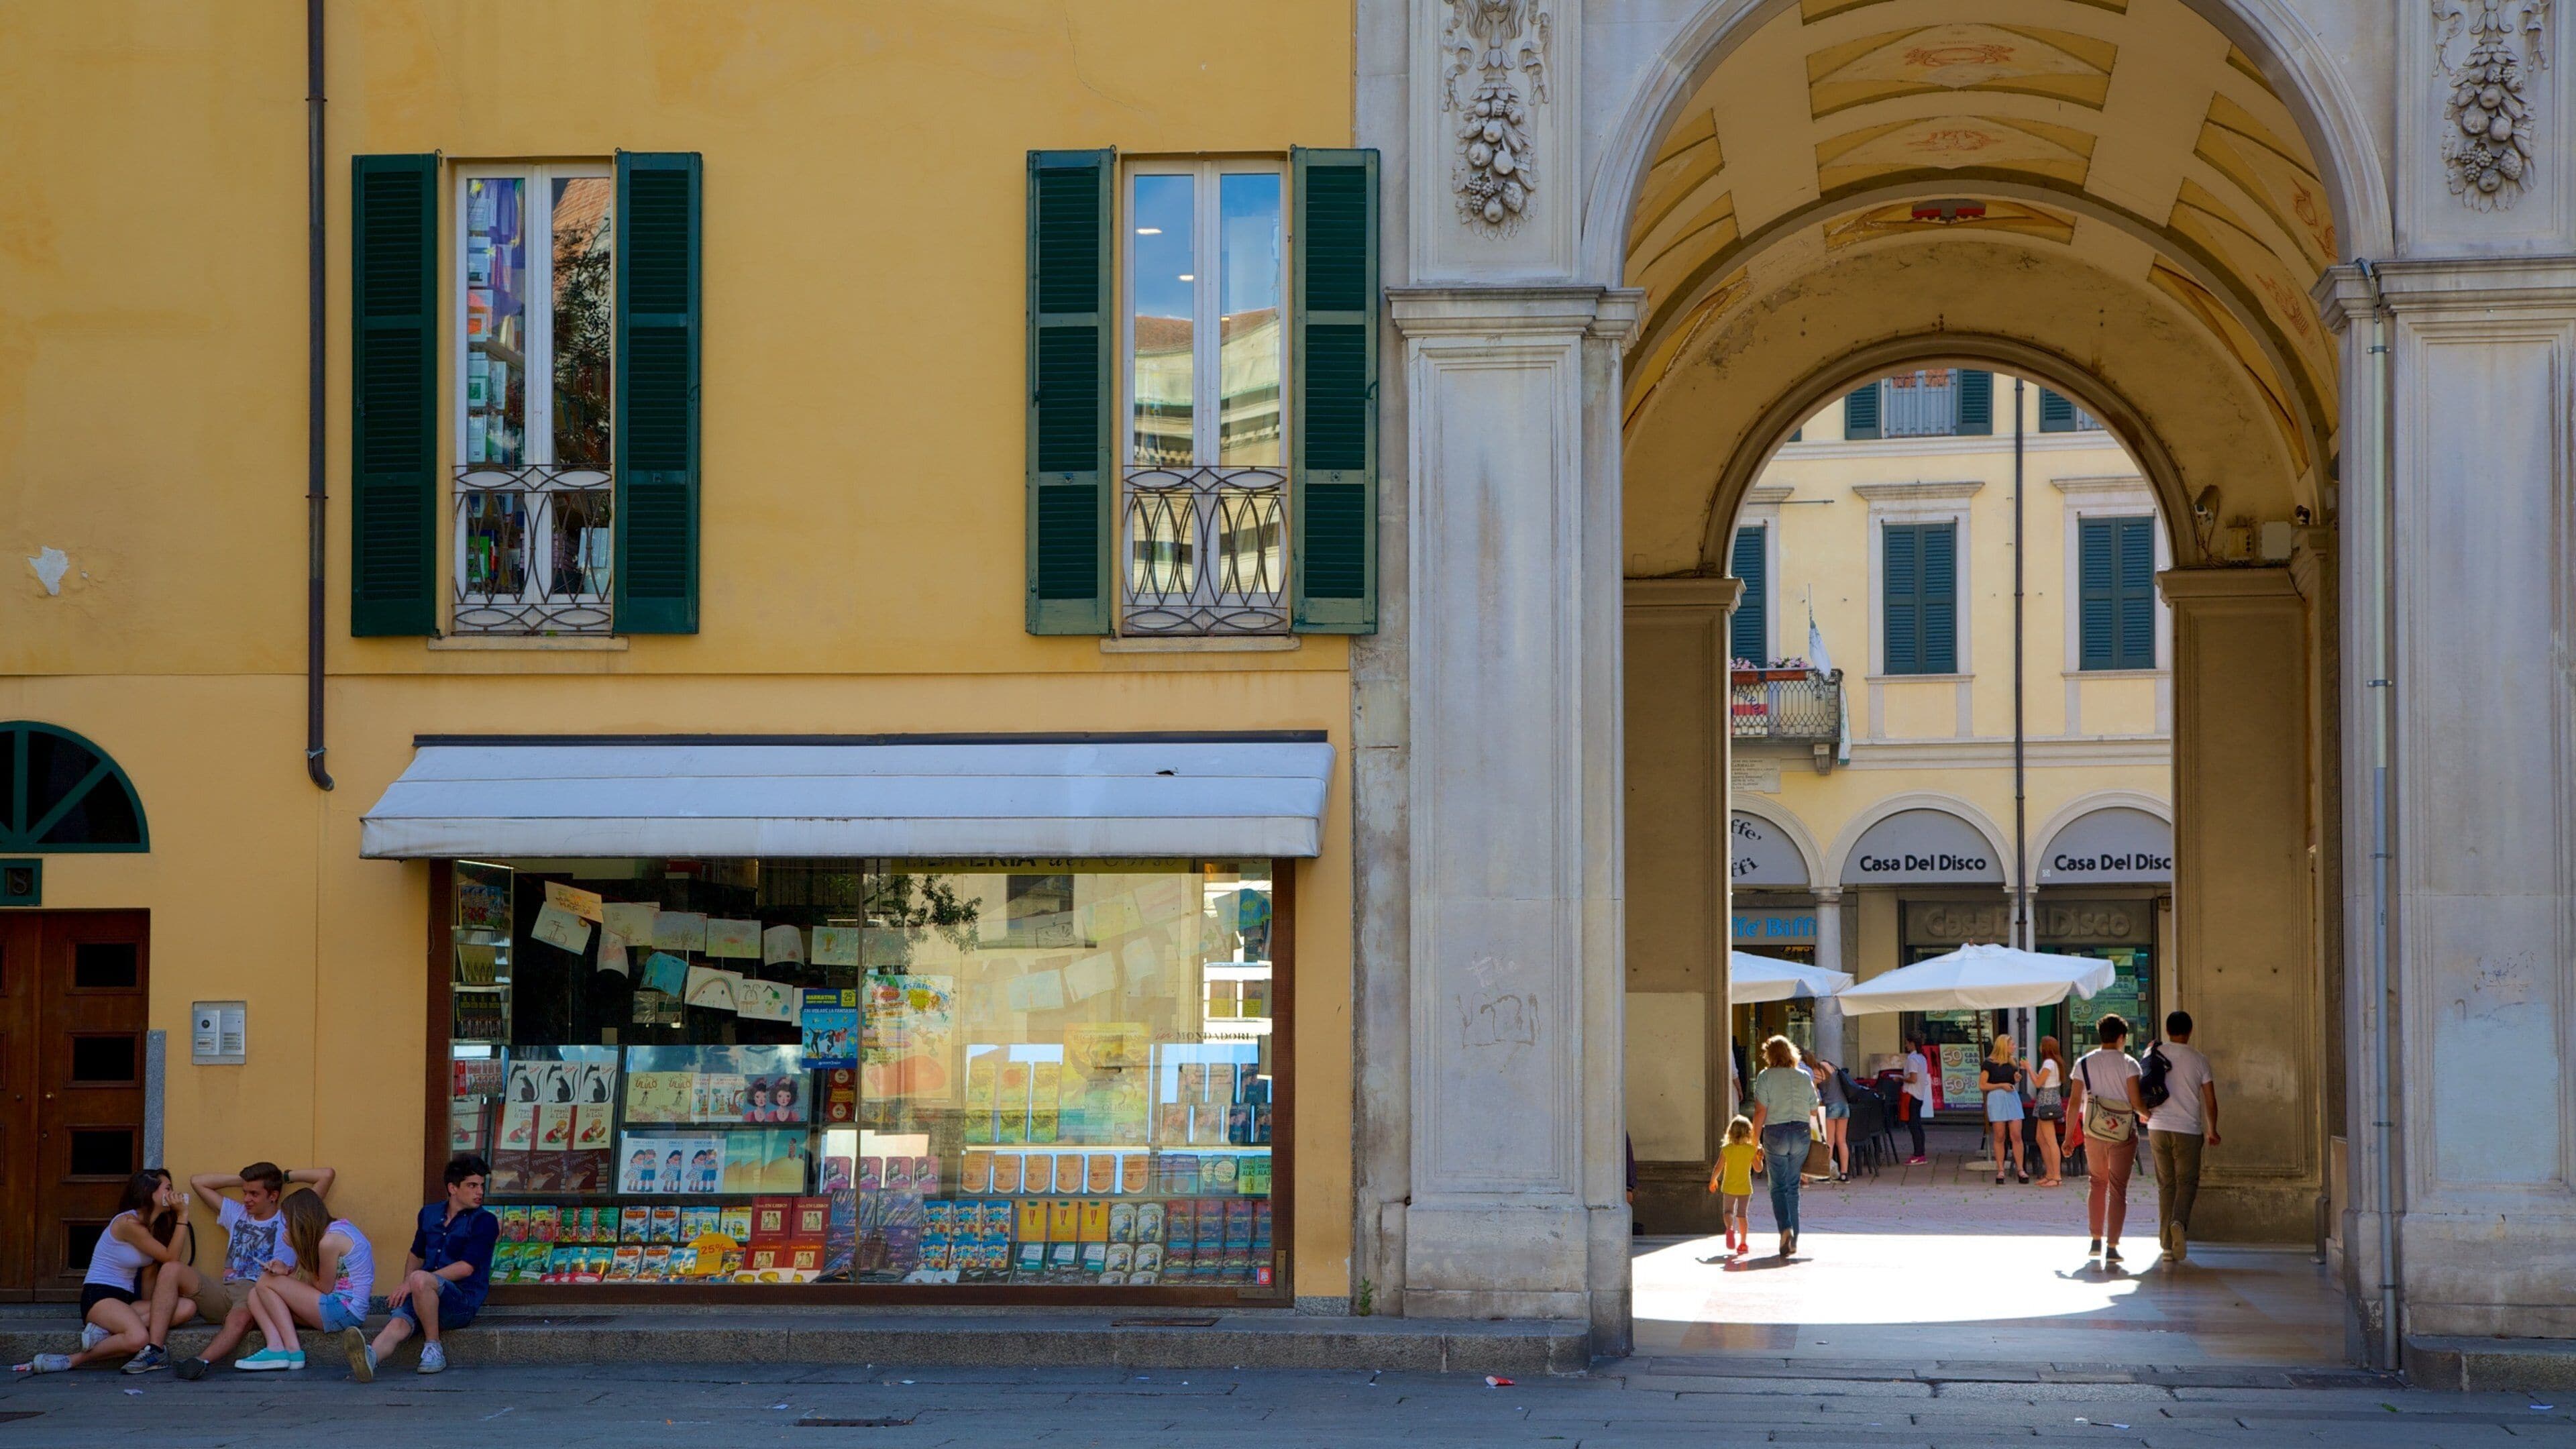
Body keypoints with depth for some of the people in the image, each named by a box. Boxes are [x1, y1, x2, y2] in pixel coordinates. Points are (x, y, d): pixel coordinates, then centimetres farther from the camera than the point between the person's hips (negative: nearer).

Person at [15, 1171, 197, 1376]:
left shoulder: (152, 1226, 14)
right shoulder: (129, 1223, -13)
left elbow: (148, 1276, 10)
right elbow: (171, 1257, -13)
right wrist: (182, 1217, -11)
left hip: (126, 1300, 9)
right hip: (99, 1296, -9)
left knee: (187, 1307, -18)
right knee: (139, 1338, -38)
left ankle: (107, 1331, -22)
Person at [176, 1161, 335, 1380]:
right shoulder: (236, 1213, 30)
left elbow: (327, 1175, 11)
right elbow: (197, 1181, 37)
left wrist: (286, 1177, 22)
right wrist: (241, 1180, 30)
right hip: (224, 1289, 5)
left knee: (240, 1316, -42)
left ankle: (202, 1361, -64)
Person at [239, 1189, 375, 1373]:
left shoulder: (329, 1241, -17)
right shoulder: (340, 1225, 12)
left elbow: (324, 1288, -7)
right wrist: (287, 1271, -5)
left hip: (344, 1309, -10)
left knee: (266, 1282, -8)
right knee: (256, 1295, 2)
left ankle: (292, 1350, -10)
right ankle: (276, 1347, -20)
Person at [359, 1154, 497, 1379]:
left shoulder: (485, 1222, 0)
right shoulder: (429, 1214, 17)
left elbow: (466, 1267, -9)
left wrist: (412, 1282, -11)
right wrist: (406, 1287, 8)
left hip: (464, 1302, -4)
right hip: (424, 1299, 4)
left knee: (420, 1279, -35)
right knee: (399, 1323, -30)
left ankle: (433, 1348, -22)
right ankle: (370, 1358, -61)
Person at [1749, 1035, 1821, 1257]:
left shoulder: (1765, 1077, -4)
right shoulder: (1805, 1077, 7)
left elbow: (1760, 1112, -9)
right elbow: (1813, 1110, 10)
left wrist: (1755, 1142, -5)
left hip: (1775, 1133, -3)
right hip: (1801, 1133, 3)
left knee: (1778, 1188, 2)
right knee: (1793, 1188, 13)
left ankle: (1786, 1229, -21)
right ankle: (1793, 1241, 13)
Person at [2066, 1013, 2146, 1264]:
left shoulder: (2084, 1063, 2)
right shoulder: (2128, 1064, -6)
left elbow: (2074, 1102, 1)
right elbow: (2136, 1102, -10)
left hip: (2093, 1131, 2)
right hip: (2124, 1131, -2)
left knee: (2097, 1183, 19)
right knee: (2118, 1189, 1)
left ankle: (2096, 1241, 21)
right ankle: (2112, 1246, -4)